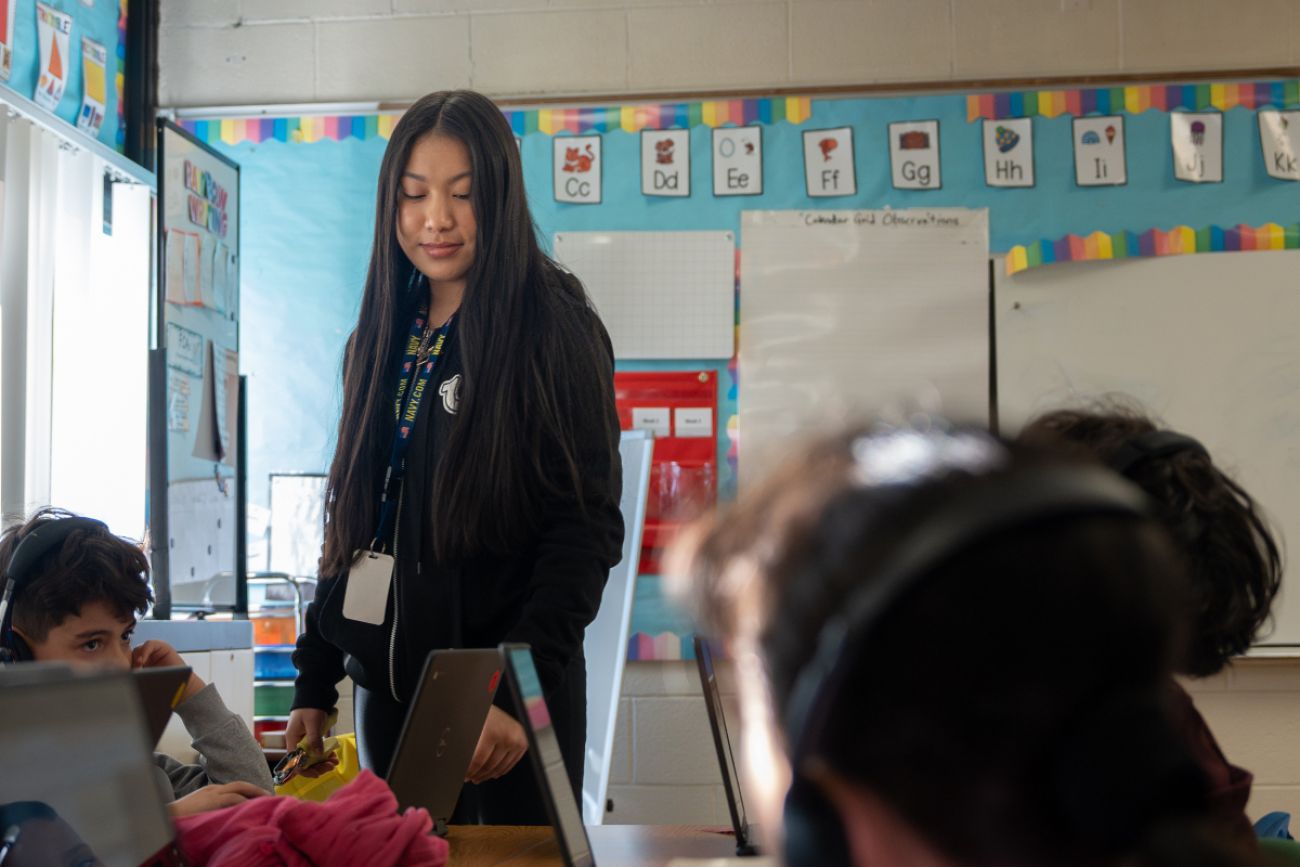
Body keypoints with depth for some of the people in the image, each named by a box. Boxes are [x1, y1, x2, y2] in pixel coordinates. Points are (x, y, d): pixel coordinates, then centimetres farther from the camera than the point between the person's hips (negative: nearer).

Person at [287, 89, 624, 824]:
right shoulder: (384, 339, 9)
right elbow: (354, 523, 14)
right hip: (389, 687, 5)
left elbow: (587, 527, -14)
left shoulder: (554, 330, -9)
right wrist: (315, 681, 11)